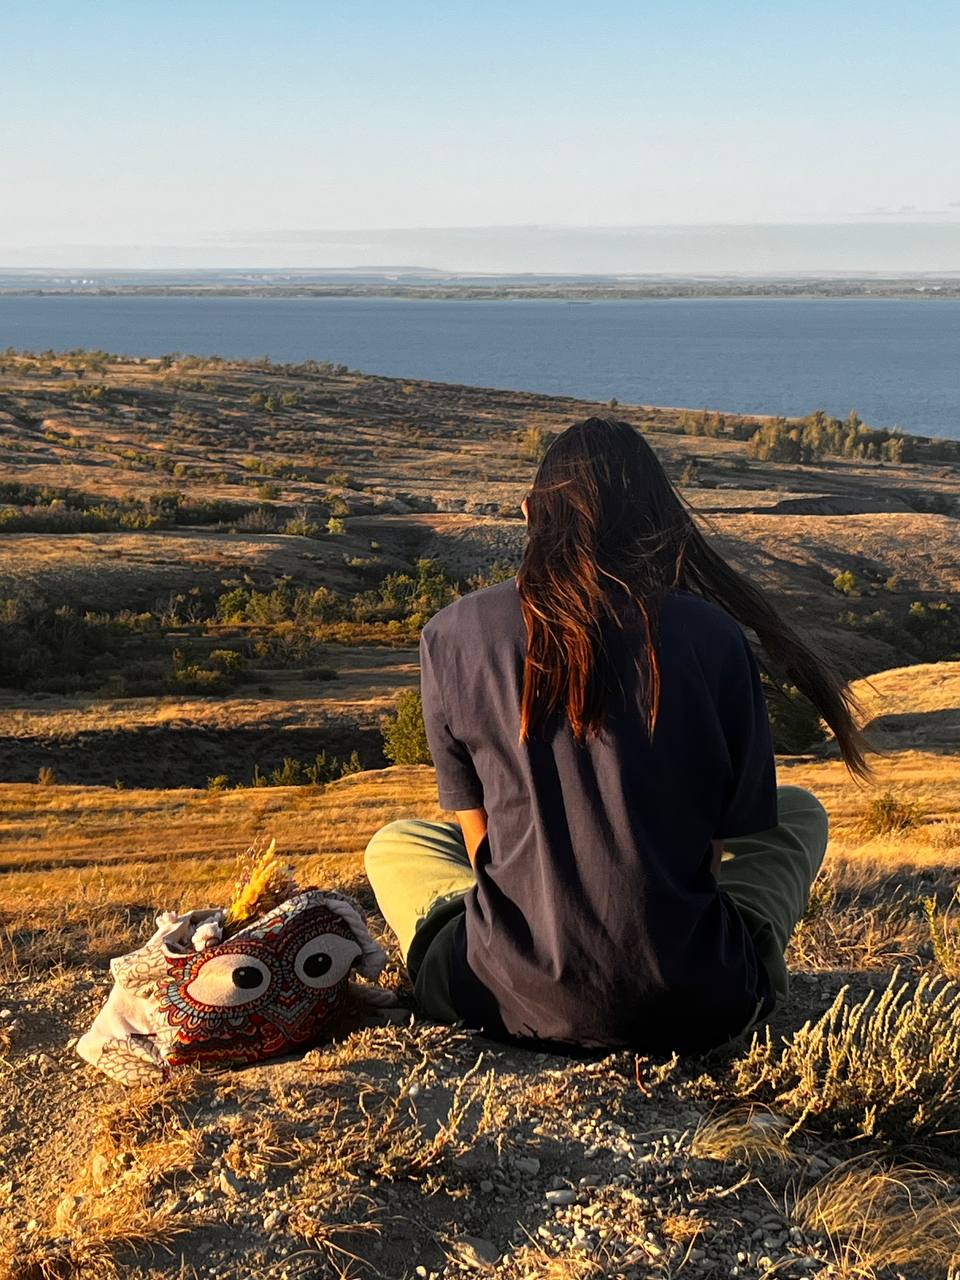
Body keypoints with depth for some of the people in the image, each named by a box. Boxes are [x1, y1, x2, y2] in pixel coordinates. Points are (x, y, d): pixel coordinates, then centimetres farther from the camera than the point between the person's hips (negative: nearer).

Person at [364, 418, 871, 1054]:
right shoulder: (713, 636, -2)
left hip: (515, 1003, 0)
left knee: (394, 845, 31)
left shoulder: (455, 632, -1)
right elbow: (742, 829, 7)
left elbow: (479, 839, 6)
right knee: (800, 812, 28)